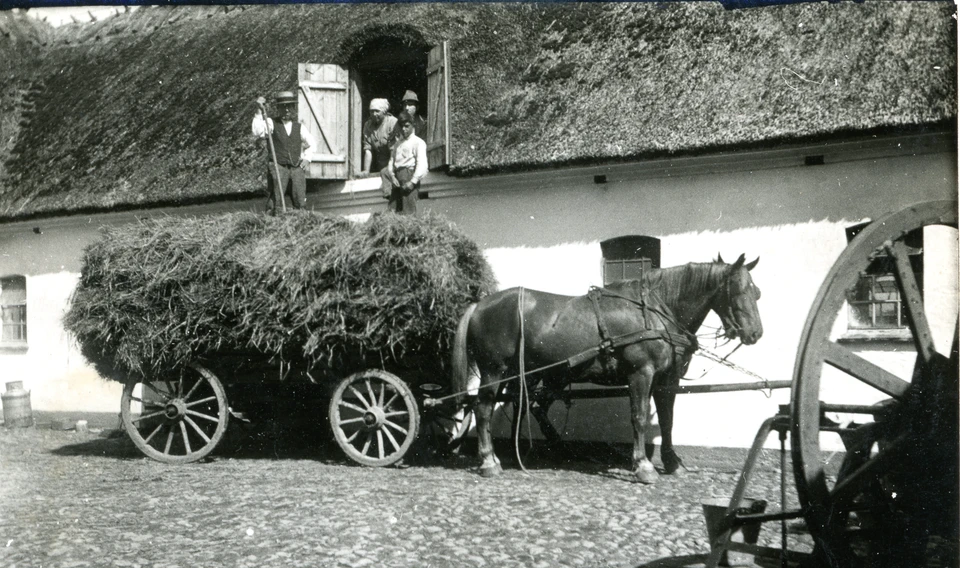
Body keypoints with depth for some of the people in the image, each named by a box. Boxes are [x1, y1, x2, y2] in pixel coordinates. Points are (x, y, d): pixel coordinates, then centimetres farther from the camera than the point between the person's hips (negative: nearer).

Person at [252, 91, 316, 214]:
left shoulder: (299, 127, 15)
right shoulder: (272, 123, 4)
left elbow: (312, 143, 29)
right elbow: (257, 132, -16)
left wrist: (307, 158, 13)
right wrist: (259, 112, -20)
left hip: (297, 168, 3)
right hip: (278, 167, -3)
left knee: (301, 203, -2)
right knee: (275, 201, -14)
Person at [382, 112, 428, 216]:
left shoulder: (418, 142, -1)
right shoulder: (398, 143, 21)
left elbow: (421, 164, -11)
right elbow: (392, 160, 16)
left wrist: (413, 181, -18)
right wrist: (392, 176, -2)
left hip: (409, 174, -7)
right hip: (397, 177, 7)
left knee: (408, 211, -9)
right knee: (392, 210, 2)